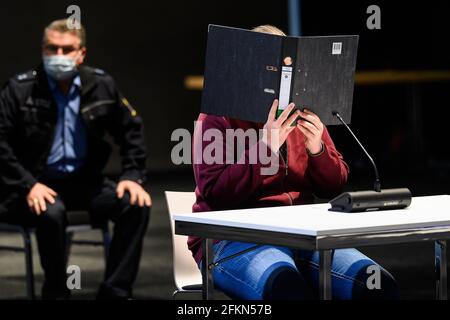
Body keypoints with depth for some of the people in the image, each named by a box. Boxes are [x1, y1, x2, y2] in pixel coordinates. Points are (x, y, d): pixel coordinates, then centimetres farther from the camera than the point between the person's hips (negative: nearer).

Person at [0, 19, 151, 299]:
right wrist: (27, 185, -21)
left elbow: (132, 130, 12)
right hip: (38, 184, -4)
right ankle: (56, 292, -14)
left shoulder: (101, 85, 1)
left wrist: (133, 175, -1)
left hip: (84, 179, 4)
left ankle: (115, 291, -10)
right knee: (52, 212, -37)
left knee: (137, 206, -18)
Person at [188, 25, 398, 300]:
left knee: (380, 285, -22)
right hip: (233, 238, -5)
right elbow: (215, 194, -10)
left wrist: (317, 150, -5)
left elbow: (335, 188, 16)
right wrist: (266, 147, -19)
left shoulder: (302, 116, 15)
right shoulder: (216, 120, 0)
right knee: (289, 288, -40)